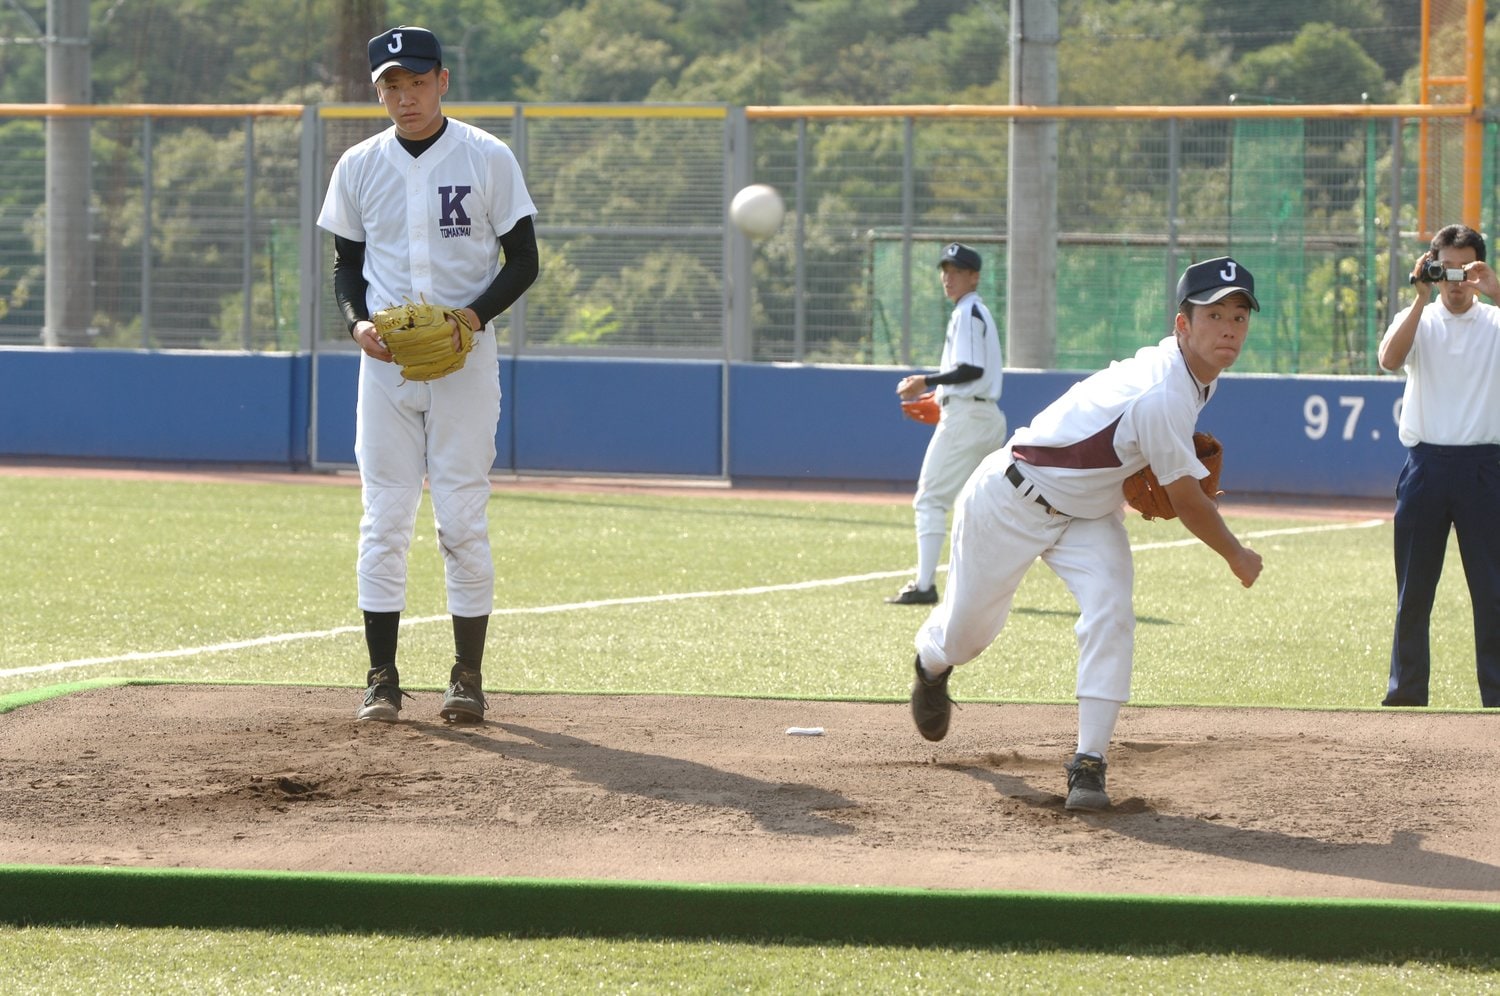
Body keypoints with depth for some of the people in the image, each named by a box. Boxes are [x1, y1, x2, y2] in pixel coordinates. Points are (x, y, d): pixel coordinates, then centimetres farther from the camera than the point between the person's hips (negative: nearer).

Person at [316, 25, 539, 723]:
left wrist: (476, 314, -16)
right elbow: (347, 265, 12)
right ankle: (382, 677, 4)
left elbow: (522, 260, 0)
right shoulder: (360, 166, 6)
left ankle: (468, 674, 7)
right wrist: (357, 320, -8)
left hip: (465, 358, -2)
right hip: (385, 357, 2)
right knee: (384, 519, 0)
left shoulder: (487, 160, -2)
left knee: (463, 519, -2)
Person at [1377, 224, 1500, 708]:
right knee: (1413, 591, 5)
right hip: (1426, 464, 1)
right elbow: (1390, 359, -13)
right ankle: (1405, 695, 13)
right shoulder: (1418, 320, 7)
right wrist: (1422, 297, -18)